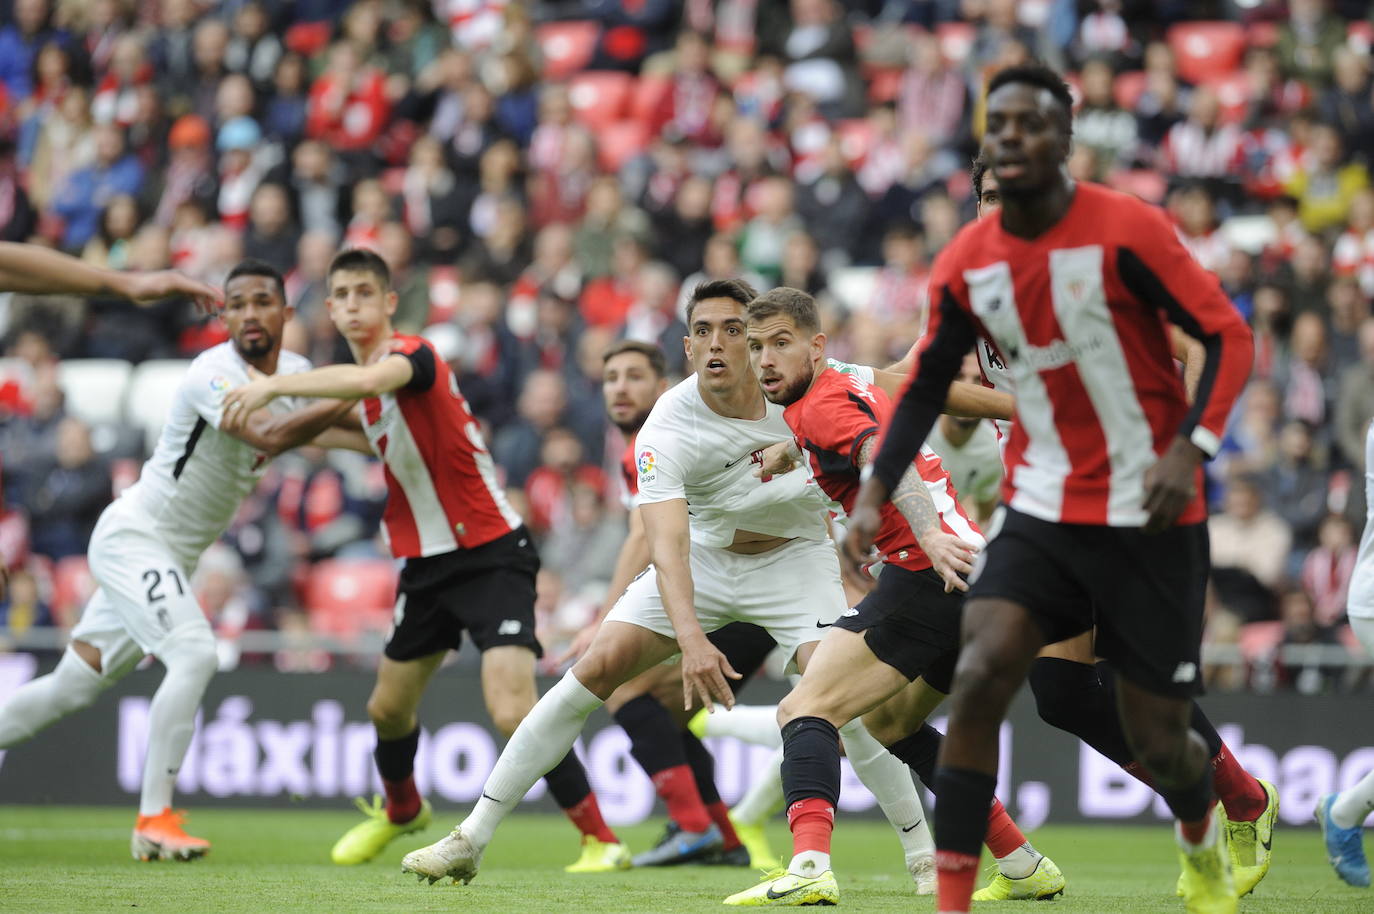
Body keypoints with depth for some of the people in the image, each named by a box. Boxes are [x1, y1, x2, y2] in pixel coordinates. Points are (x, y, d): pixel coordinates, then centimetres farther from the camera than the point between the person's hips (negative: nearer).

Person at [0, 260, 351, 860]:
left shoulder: (295, 373, 3)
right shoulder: (213, 375, -23)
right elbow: (269, 436, -39)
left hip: (172, 557, 9)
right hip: (134, 537, -9)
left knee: (74, 686, 12)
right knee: (194, 654, -25)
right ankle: (154, 819, -19)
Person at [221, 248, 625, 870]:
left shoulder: (414, 355, -18)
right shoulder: (360, 381, 9)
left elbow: (369, 380, -42)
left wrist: (273, 386, -43)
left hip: (491, 555, -9)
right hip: (426, 564, 9)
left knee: (512, 710, -22)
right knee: (388, 707, 18)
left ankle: (599, 837, -10)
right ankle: (401, 810, 48)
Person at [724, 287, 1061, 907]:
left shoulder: (821, 405, -6)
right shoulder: (856, 387, 23)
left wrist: (930, 536, -40)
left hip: (926, 574, -10)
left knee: (806, 710, -15)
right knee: (892, 724, 29)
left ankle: (810, 867, -36)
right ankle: (1024, 866, 29)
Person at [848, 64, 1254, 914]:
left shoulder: (1126, 230, -15)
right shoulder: (966, 264, 0)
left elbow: (1230, 337, -14)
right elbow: (928, 382, 14)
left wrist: (1189, 448, -28)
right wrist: (876, 490, 4)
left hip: (1149, 517, -3)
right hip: (1041, 512, 3)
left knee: (1157, 739, 4)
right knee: (979, 677, -20)